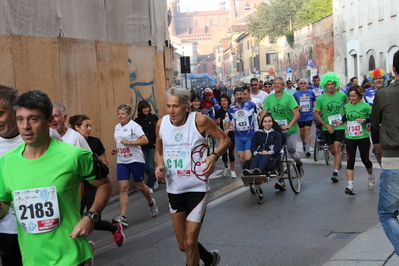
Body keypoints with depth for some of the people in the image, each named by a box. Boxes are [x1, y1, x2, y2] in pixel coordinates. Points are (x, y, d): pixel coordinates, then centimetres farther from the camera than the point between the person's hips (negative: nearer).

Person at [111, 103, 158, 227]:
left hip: (136, 160, -5)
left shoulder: (134, 126, -10)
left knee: (140, 186, 9)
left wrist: (129, 142, -24)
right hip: (121, 162, 5)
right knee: (123, 188, -7)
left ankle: (151, 202, 41)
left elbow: (145, 140, -19)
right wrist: (116, 150, 8)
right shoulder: (117, 127, 12)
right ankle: (123, 217, -12)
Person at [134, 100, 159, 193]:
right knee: (146, 168, 5)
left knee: (151, 167, -2)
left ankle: (150, 186, 13)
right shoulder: (137, 121, -1)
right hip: (142, 147, 1)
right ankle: (154, 180, 32)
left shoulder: (154, 117, -1)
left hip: (153, 146, -1)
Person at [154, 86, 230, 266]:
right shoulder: (161, 123, -2)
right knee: (182, 245, 14)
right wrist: (159, 165, -8)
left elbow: (225, 139, -4)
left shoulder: (199, 121, -14)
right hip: (174, 190, 5)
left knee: (190, 243, -7)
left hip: (197, 189, -5)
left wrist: (214, 156, -23)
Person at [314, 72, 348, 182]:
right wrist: (326, 125, -9)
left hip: (340, 126, -1)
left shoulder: (341, 95, -3)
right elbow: (316, 113, -2)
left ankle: (336, 172, -11)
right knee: (332, 150, 13)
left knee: (337, 149, -13)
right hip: (328, 127, 2)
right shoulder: (321, 98, -5)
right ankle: (339, 159, 46)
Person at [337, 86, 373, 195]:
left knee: (365, 160, 9)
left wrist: (365, 120, -25)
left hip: (363, 138, -3)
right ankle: (350, 186, -10)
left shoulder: (365, 106, -9)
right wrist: (342, 121, 5)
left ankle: (371, 177, 40)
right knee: (350, 162, -6)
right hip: (350, 138, 3)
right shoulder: (347, 106, 6)